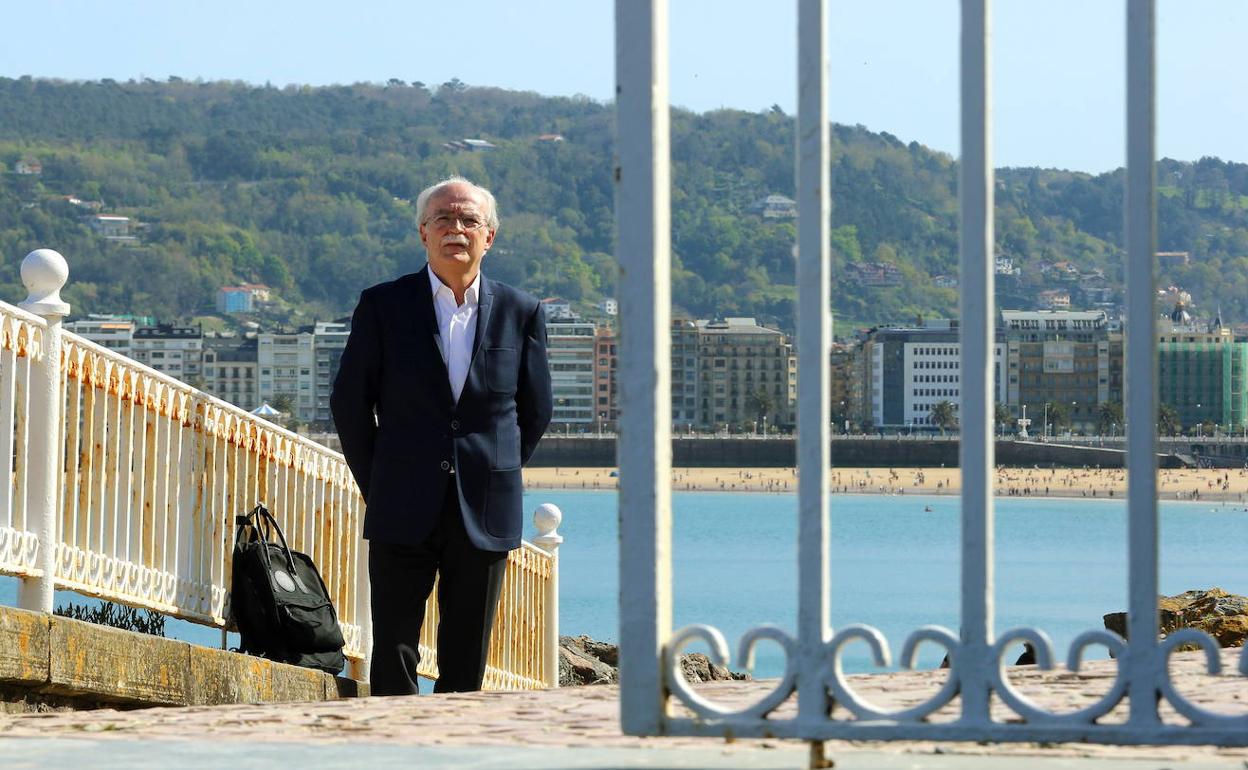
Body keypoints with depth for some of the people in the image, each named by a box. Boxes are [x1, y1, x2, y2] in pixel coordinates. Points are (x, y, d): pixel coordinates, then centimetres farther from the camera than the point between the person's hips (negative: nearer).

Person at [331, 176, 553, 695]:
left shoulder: (520, 313, 5)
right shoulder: (383, 306, 0)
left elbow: (534, 410, 14)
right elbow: (349, 402, 6)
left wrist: (497, 475, 9)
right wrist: (377, 486, 4)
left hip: (485, 516, 1)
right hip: (403, 515, -1)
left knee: (467, 665, 5)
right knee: (394, 658, -2)